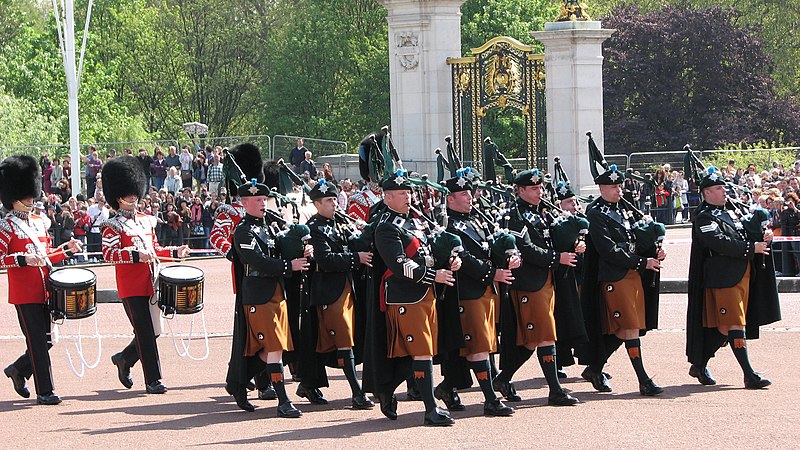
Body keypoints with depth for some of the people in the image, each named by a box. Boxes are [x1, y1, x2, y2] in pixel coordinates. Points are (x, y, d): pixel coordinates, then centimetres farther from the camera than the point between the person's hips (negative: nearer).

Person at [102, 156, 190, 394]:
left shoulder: (147, 220, 17)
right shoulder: (113, 226, -4)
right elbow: (109, 253, -17)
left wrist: (175, 252, 13)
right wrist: (136, 255, -27)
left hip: (152, 284, 7)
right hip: (132, 287, -7)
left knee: (153, 331, 10)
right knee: (145, 333, -8)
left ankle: (124, 359, 32)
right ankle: (153, 380, -5)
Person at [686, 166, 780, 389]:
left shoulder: (732, 211, 18)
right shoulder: (704, 218, -8)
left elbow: (746, 234, 22)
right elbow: (720, 243, -21)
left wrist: (763, 236, 0)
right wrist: (751, 248, -21)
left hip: (743, 276, 9)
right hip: (723, 277, -9)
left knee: (724, 326, 12)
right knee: (735, 324, -9)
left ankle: (699, 365, 24)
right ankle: (749, 375, -10)